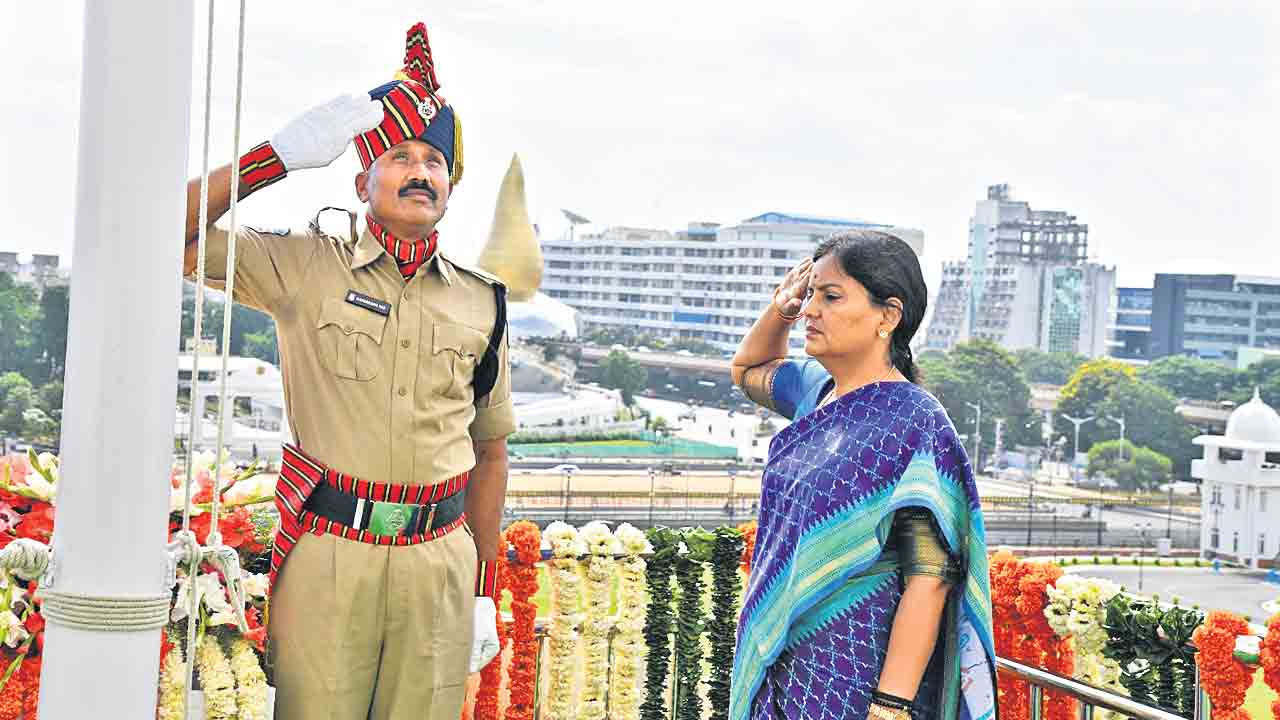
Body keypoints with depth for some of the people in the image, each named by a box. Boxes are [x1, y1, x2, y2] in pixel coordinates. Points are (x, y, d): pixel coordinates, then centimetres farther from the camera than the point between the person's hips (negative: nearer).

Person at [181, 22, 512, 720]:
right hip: (328, 556, -2)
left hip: (439, 564, 3)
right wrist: (280, 154, -10)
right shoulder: (306, 267, 2)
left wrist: (484, 591, 13)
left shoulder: (480, 302, 10)